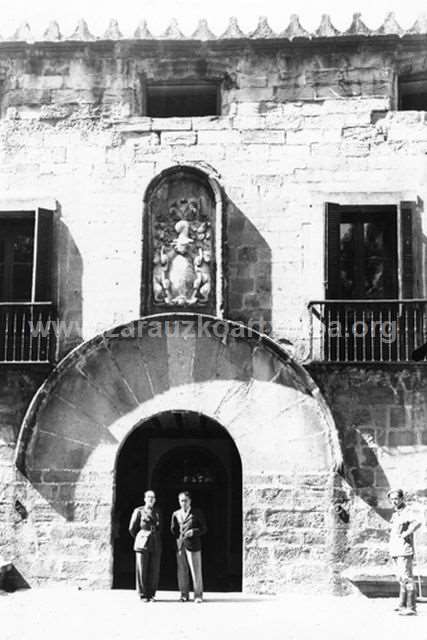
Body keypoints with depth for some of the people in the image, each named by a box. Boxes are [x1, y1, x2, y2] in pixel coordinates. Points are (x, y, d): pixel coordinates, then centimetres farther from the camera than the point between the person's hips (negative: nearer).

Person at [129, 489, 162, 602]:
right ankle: (143, 595, 5)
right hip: (142, 545, -3)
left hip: (155, 545, 3)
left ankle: (151, 594, 9)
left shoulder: (157, 512, 14)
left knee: (154, 571, 0)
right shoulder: (139, 511, 3)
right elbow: (132, 528, 8)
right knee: (141, 570, -4)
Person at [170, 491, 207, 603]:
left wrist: (194, 532, -12)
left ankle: (198, 595, 2)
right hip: (180, 546, 3)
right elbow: (173, 530, 16)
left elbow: (204, 528, 4)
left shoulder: (197, 513, 3)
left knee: (196, 571, -4)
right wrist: (178, 537, -1)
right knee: (182, 571, 4)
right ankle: (184, 594, 15)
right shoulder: (176, 514, 11)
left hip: (193, 545, -3)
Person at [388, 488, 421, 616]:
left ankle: (411, 608, -8)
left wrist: (406, 534, -24)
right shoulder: (395, 514, 15)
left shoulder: (406, 512, -12)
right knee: (401, 579, 15)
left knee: (407, 579, -9)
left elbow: (417, 522, -33)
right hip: (395, 552, 9)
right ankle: (403, 605, 24)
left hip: (404, 551, -9)